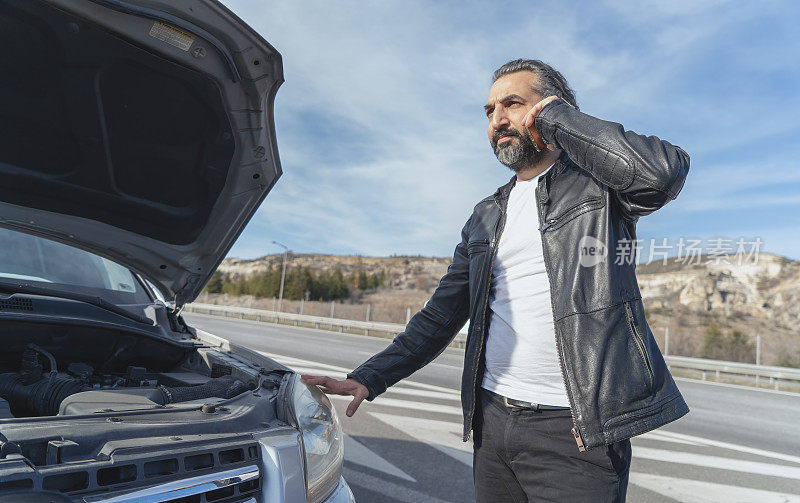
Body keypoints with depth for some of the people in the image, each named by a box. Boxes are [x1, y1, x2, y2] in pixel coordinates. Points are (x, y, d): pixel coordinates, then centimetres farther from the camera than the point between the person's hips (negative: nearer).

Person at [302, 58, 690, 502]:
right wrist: (368, 379, 3)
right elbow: (440, 317, 13)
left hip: (576, 434, -4)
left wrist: (556, 116, -11)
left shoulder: (598, 182, 0)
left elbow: (663, 172, -25)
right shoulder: (485, 217, 14)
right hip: (492, 422, 5)